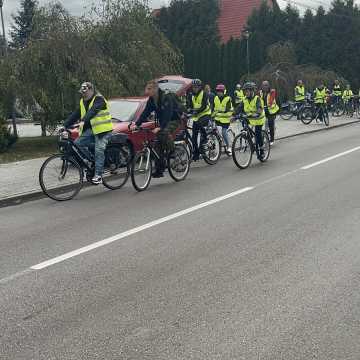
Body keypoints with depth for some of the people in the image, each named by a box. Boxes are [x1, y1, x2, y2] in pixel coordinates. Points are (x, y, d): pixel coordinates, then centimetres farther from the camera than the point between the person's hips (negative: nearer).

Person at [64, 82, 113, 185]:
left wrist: (83, 121, -43)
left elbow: (93, 111, -30)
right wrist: (65, 125, -3)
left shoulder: (99, 99, -13)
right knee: (78, 143, -6)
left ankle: (98, 175, -11)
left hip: (103, 129, -8)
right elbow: (75, 115, 8)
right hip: (91, 129, 8)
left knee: (99, 150, -15)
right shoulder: (83, 102, 13)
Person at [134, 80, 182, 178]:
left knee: (165, 132, -36)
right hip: (163, 121, 8)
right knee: (158, 144, 0)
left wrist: (160, 127, -47)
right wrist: (136, 124, -16)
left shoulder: (166, 97, -26)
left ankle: (172, 152, -12)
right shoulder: (151, 100, -3)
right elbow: (145, 113, -4)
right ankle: (159, 170, 6)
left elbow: (167, 114, -35)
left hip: (174, 119, -7)